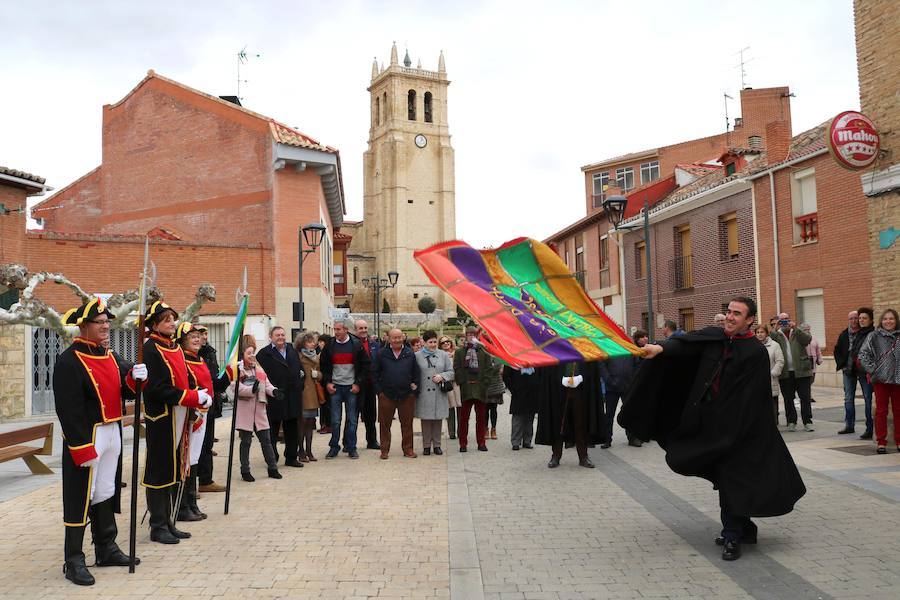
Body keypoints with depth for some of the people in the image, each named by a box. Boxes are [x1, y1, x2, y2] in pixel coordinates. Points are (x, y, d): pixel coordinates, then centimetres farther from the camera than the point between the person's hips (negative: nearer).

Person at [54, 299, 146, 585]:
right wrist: (83, 449, -22)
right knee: (81, 498, -1)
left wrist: (133, 378, -8)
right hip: (86, 438, -8)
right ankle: (73, 561, 10)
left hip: (112, 434, 8)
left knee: (106, 493, 16)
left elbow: (121, 393, 14)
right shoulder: (69, 361, -15)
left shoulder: (109, 356, 11)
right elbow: (69, 410, -20)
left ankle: (106, 549, 29)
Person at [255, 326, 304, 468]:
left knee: (292, 430, 13)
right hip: (274, 400, -6)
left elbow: (300, 370, 19)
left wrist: (300, 386, 7)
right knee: (272, 430, 4)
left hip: (292, 398, 6)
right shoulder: (264, 353, -6)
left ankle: (291, 458, 24)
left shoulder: (292, 350, 13)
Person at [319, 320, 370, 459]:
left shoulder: (356, 345, -2)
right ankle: (334, 447, 14)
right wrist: (327, 382, -1)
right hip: (335, 387, 1)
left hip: (352, 388, -1)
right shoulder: (329, 345, 2)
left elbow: (365, 365, 1)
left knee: (352, 419, 4)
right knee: (335, 420, 2)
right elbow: (323, 365, 10)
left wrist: (358, 383, -5)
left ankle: (351, 448, 14)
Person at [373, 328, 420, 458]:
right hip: (386, 395, -1)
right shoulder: (381, 354, 1)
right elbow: (375, 373, 5)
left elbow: (416, 372, 9)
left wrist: (415, 387, 1)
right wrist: (379, 390, -1)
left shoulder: (410, 353, 5)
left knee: (407, 424, 7)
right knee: (385, 424, 5)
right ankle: (385, 450, 15)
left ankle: (408, 449, 18)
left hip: (407, 395, 1)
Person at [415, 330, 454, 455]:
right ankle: (426, 445, 14)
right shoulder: (417, 356, 2)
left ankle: (437, 445, 18)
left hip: (439, 393, 2)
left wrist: (441, 376, -9)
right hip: (424, 394, -2)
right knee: (426, 419, 3)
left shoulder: (443, 355, 7)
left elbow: (451, 371, 8)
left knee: (438, 419, 6)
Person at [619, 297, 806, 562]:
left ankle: (732, 537, 14)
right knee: (725, 478, 16)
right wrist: (661, 348, -36)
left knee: (731, 479, -1)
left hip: (735, 426, -5)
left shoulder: (756, 352, -10)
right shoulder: (713, 337, 3)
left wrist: (732, 430, -17)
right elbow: (685, 343, -16)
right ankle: (743, 530, 33)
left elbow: (749, 398, -13)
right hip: (707, 422, 6)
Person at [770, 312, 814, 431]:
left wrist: (795, 328, -19)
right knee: (788, 399, 6)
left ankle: (807, 422, 6)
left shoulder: (798, 333, 10)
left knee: (805, 398, 0)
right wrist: (778, 329, -17)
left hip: (801, 371, 0)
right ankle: (791, 422, 14)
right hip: (785, 373, 0)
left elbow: (808, 339, -10)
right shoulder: (776, 335, 8)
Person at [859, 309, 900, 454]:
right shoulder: (874, 336, 0)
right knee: (881, 411, 3)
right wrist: (872, 369, -8)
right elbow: (863, 354, -2)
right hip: (880, 379, -2)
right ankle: (881, 442, 9)